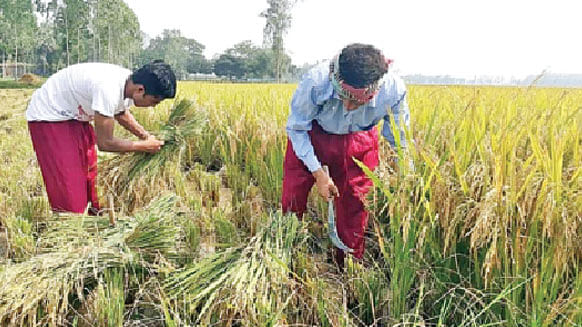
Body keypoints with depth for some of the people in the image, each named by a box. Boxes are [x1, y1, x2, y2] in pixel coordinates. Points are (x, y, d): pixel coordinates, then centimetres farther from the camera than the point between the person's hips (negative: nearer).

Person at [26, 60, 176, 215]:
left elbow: (121, 113, 14)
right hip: (47, 116, -8)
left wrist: (145, 135, 3)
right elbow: (105, 142, -27)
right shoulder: (108, 89, -38)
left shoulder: (129, 82, -11)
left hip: (75, 115, 9)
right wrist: (145, 146, -18)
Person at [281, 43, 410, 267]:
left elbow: (400, 140, -10)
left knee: (354, 206, 4)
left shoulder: (394, 91, -31)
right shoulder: (315, 82, -37)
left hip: (358, 142, 1)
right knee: (293, 198, -2)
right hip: (310, 137, -1)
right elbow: (296, 128, -18)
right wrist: (317, 172, -21)